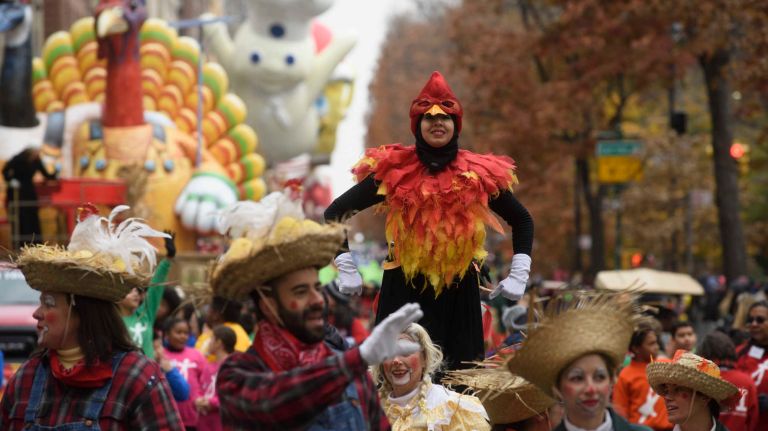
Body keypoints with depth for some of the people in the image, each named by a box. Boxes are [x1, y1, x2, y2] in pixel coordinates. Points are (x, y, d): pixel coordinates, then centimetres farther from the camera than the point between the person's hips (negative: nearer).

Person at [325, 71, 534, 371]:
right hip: (404, 291, -1)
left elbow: (522, 220, 15)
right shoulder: (393, 171, -4)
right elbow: (335, 212, 3)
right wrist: (346, 269, -4)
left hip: (459, 294, 2)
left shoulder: (479, 175, 1)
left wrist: (518, 276, 5)